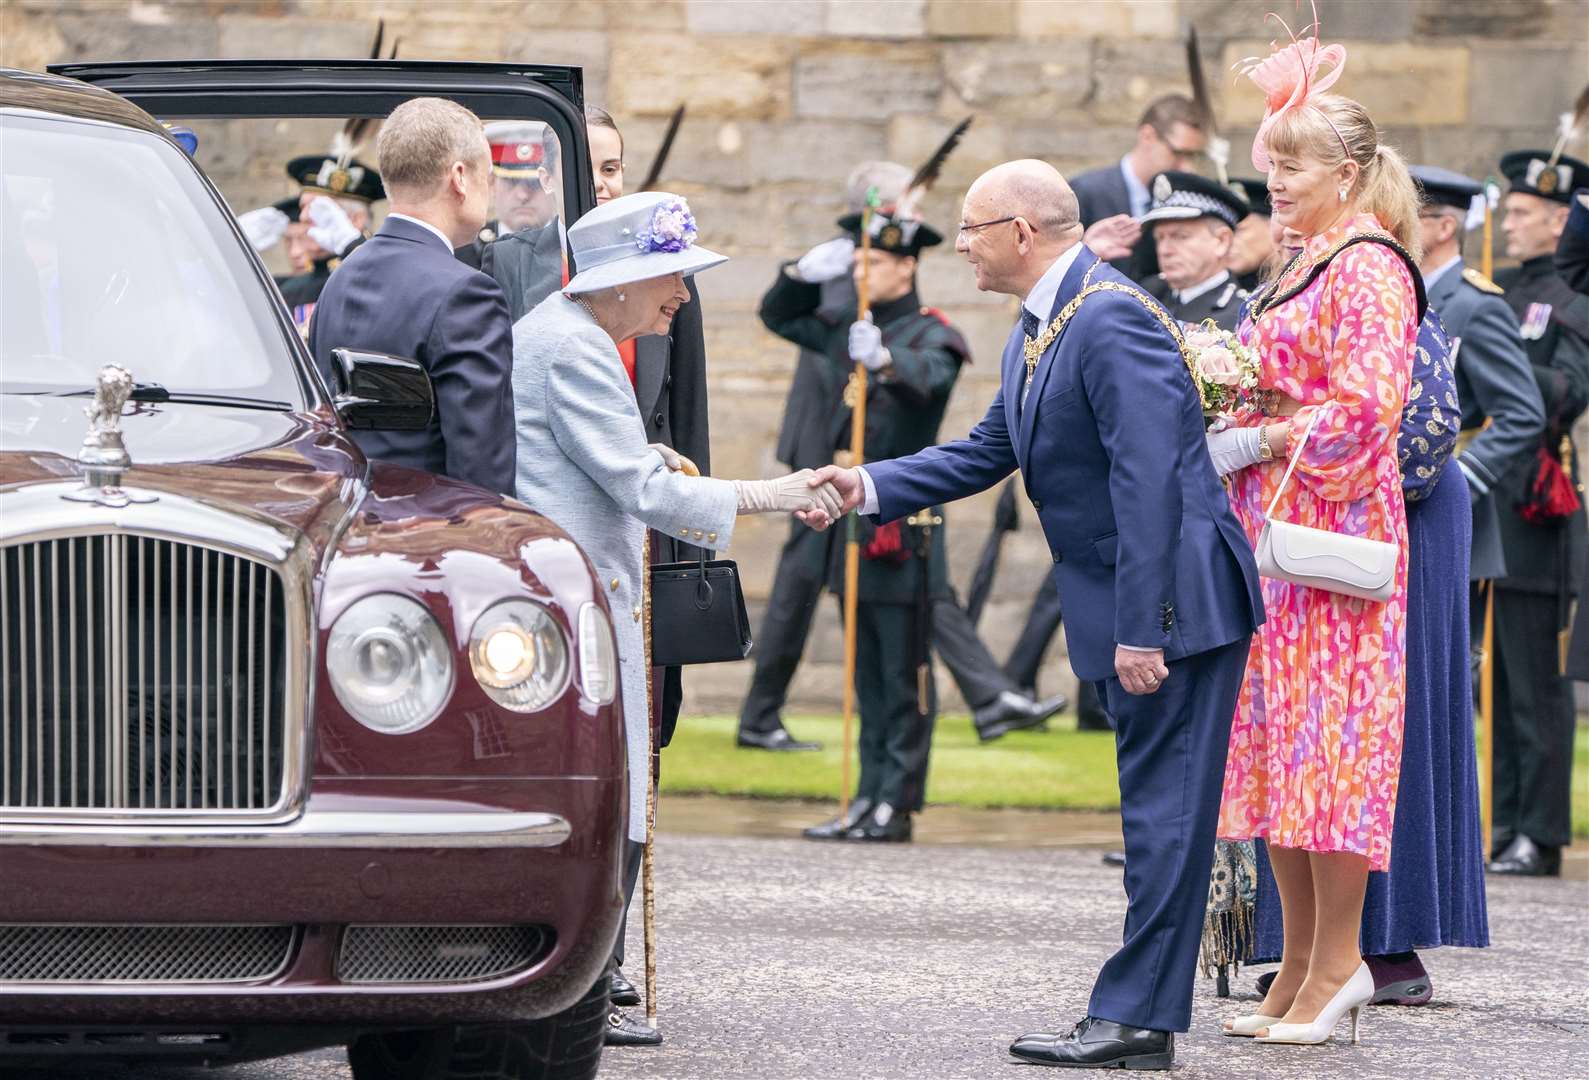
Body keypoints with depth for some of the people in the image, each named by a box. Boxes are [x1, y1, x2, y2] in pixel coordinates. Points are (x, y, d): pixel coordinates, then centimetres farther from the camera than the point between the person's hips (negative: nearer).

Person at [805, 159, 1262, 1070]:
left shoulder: (1111, 320, -19)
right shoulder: (1039, 331, 14)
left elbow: (1148, 480, -23)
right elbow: (987, 454, 21)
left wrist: (1140, 629, -24)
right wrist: (869, 487, 9)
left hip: (1175, 600, -11)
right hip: (1129, 613, 11)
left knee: (1165, 810, -7)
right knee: (1156, 813, 13)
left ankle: (1138, 1018, -5)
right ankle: (1141, 1014, 17)